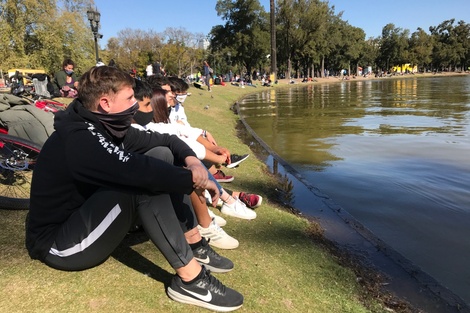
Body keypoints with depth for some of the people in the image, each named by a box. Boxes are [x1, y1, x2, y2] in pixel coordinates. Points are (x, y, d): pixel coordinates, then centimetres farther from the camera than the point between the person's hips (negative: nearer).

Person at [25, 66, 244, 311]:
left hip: (90, 217, 9)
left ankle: (193, 244, -3)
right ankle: (189, 278, -24)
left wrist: (191, 160, -19)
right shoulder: (78, 139, -26)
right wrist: (193, 179, -27)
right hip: (59, 244, -8)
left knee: (161, 155, -4)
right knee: (144, 180, -32)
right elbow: (136, 170, -40)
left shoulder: (108, 128, 0)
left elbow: (165, 140, 1)